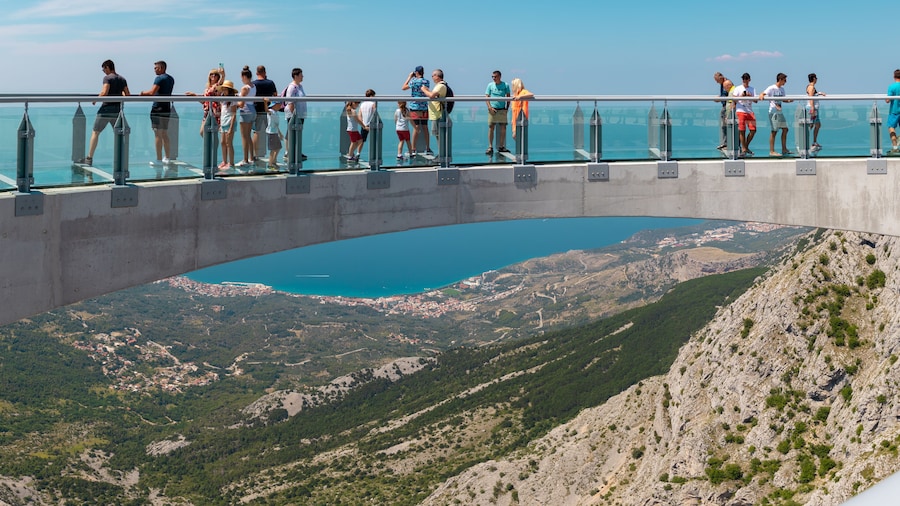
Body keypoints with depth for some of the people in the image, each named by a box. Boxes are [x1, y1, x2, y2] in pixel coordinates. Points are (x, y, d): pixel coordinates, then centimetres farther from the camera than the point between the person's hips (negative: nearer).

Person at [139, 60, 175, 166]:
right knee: (165, 134, 16)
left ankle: (159, 159, -6)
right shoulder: (171, 79, 15)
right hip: (167, 109, 8)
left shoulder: (159, 78, -11)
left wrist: (144, 92, -4)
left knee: (158, 135, -6)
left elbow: (152, 92, -22)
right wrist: (148, 93, 24)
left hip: (158, 109, -8)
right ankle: (167, 158, 21)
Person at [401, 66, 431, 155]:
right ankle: (427, 149, 13)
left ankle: (413, 150, -4)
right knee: (425, 128, 10)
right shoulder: (427, 82, 5)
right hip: (424, 107, 4)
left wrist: (409, 77, 10)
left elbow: (403, 87, 2)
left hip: (415, 107, -4)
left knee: (416, 128, -5)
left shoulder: (414, 81, -10)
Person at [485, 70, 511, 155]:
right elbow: (487, 97, 1)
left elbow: (508, 97, 9)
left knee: (503, 128, 1)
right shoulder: (490, 85, 2)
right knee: (491, 128, -4)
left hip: (502, 110, 1)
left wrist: (507, 107, 0)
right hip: (493, 109, -1)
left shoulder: (505, 85, 3)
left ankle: (501, 147, 11)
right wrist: (490, 107, -12)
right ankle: (490, 147, -1)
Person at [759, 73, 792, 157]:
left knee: (785, 129, 8)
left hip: (780, 112, 8)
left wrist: (788, 100, 1)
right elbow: (762, 94, -16)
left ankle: (784, 150, 15)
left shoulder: (782, 89, 13)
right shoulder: (771, 88, -9)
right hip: (773, 112, -8)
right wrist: (762, 96, -40)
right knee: (774, 131, -7)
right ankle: (772, 151, -3)